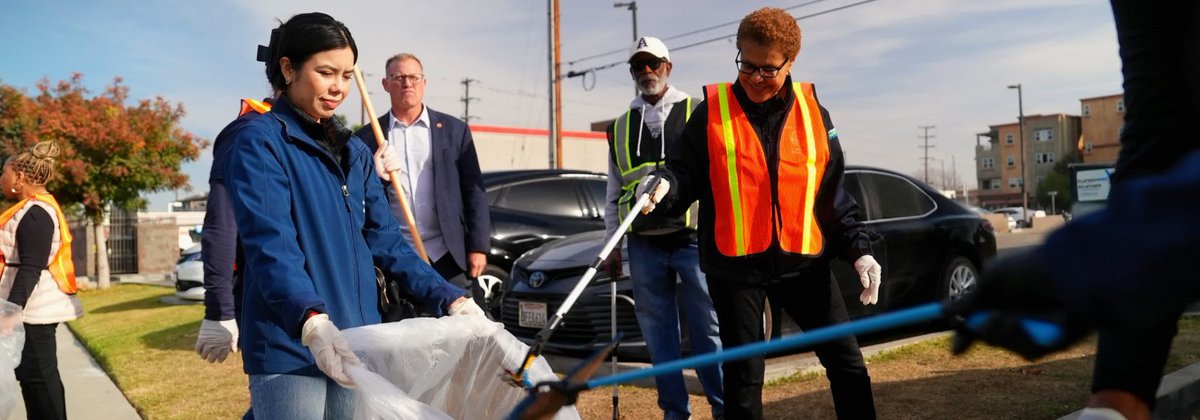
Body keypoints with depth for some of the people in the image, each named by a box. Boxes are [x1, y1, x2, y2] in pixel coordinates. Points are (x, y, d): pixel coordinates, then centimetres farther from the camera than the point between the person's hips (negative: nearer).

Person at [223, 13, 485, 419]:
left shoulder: (354, 152, 14)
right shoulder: (259, 141, -7)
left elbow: (386, 241, 11)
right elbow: (270, 245, -21)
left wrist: (450, 298, -1)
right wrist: (311, 321, -37)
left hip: (354, 346, 6)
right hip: (289, 347, -6)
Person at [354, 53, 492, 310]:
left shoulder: (454, 130, 8)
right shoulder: (367, 138, 7)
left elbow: (473, 192, 5)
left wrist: (478, 247, -2)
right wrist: (376, 177, -14)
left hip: (449, 255, 0)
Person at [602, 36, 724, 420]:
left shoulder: (696, 114, 4)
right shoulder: (621, 126, 15)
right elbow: (614, 192, 17)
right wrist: (612, 244, 13)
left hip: (693, 239, -4)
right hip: (643, 244, 4)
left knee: (708, 329, 0)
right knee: (658, 334, 8)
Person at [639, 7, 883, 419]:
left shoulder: (811, 110, 3)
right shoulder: (712, 111, -3)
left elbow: (833, 193, 7)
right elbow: (685, 172, -4)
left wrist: (858, 249, -1)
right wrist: (665, 186, -27)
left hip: (803, 261, 2)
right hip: (734, 265, -2)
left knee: (848, 364, 6)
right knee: (743, 375, 8)